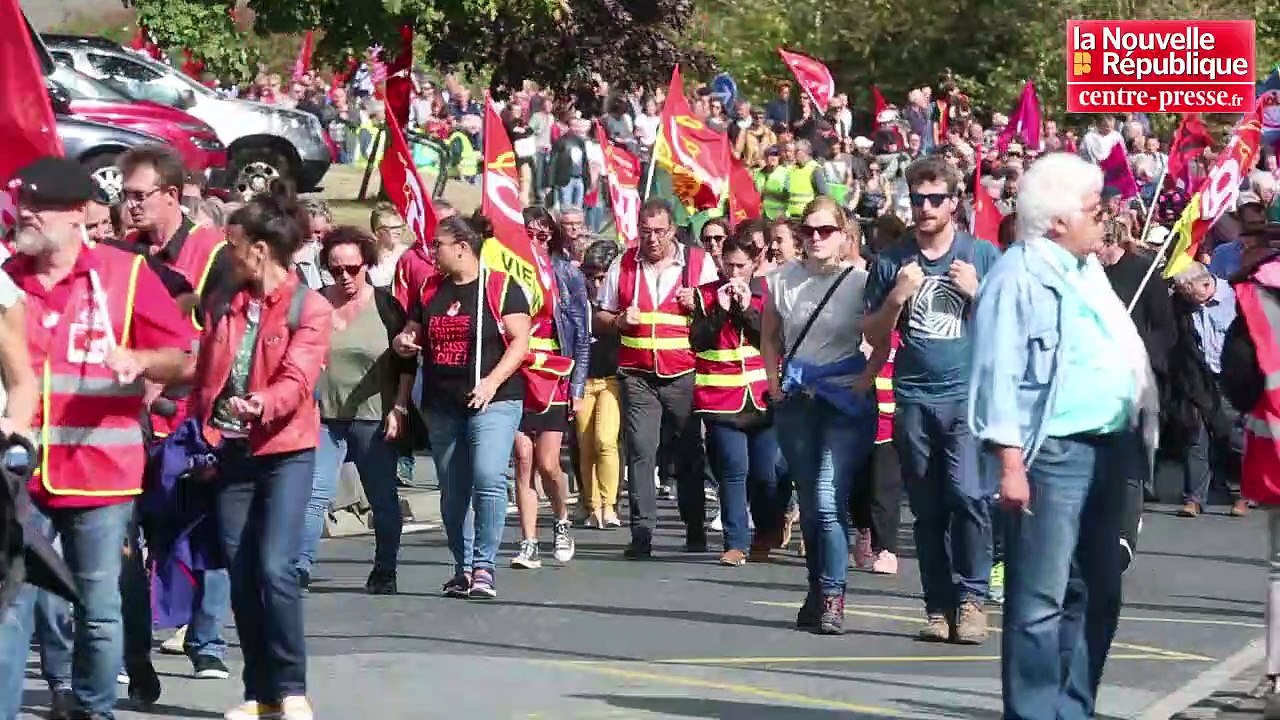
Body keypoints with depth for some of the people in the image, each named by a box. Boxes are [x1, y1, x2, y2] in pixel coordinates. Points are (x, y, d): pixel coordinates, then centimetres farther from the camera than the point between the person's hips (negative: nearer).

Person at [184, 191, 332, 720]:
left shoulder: (310, 309, -8)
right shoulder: (223, 306, 10)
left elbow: (298, 378, -20)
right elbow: (204, 377, 15)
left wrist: (261, 404, -38)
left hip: (285, 451, -6)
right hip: (231, 450, 6)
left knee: (275, 567, -16)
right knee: (240, 573, 5)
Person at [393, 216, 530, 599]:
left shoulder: (500, 287, -3)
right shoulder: (430, 292, 14)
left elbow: (520, 341, -8)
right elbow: (412, 335, 24)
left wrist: (493, 381, -20)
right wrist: (403, 342, 0)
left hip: (493, 403, -6)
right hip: (442, 406, 6)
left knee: (488, 479, -19)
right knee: (452, 492, 8)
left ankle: (484, 566, -12)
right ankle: (463, 567, 18)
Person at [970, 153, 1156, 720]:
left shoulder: (1087, 270, 17)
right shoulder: (1020, 276, -9)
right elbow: (1000, 373, -14)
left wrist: (1133, 435, 15)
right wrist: (1010, 461, -20)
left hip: (1106, 447, 9)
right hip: (1051, 454, -9)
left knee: (1097, 592, 14)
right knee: (1040, 599, -8)